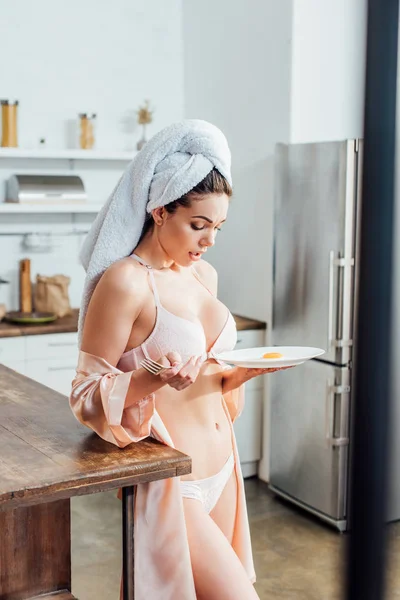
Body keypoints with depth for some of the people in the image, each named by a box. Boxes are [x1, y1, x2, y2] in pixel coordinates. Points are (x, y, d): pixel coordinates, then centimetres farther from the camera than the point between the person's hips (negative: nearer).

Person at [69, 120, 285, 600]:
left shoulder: (203, 274, 7)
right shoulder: (124, 281, -17)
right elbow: (87, 397, -13)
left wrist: (244, 371, -3)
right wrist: (154, 377, -31)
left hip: (220, 468, 8)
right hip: (168, 482, -8)